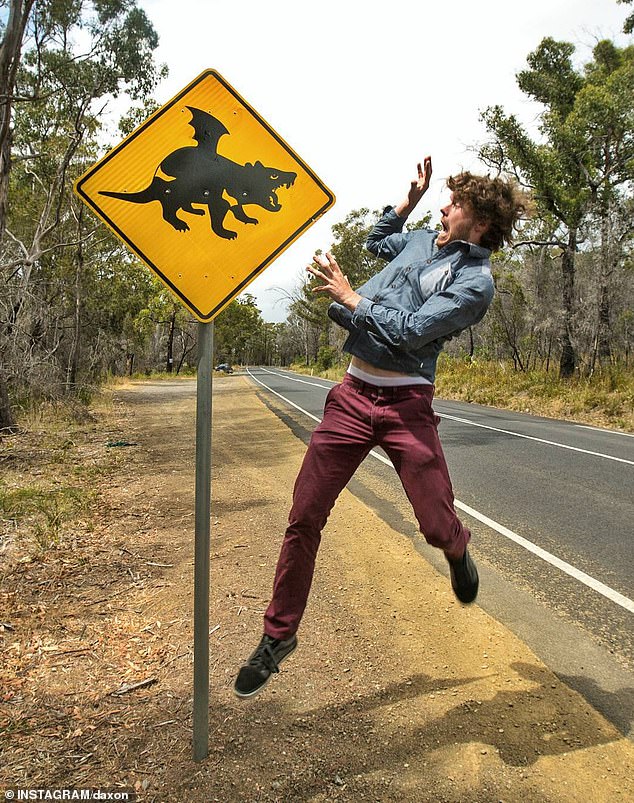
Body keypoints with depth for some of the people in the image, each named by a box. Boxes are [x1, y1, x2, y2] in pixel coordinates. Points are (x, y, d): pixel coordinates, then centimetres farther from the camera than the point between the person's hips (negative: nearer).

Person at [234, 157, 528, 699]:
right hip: (353, 395, 5)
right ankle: (279, 634, 17)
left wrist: (349, 297, -7)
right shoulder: (422, 241, 16)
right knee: (304, 517, 1)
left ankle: (458, 551, 35)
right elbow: (377, 241, 40)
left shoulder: (475, 281, -6)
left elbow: (408, 330, -16)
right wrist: (413, 196, 29)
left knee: (438, 525, -8)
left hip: (407, 405, -5)